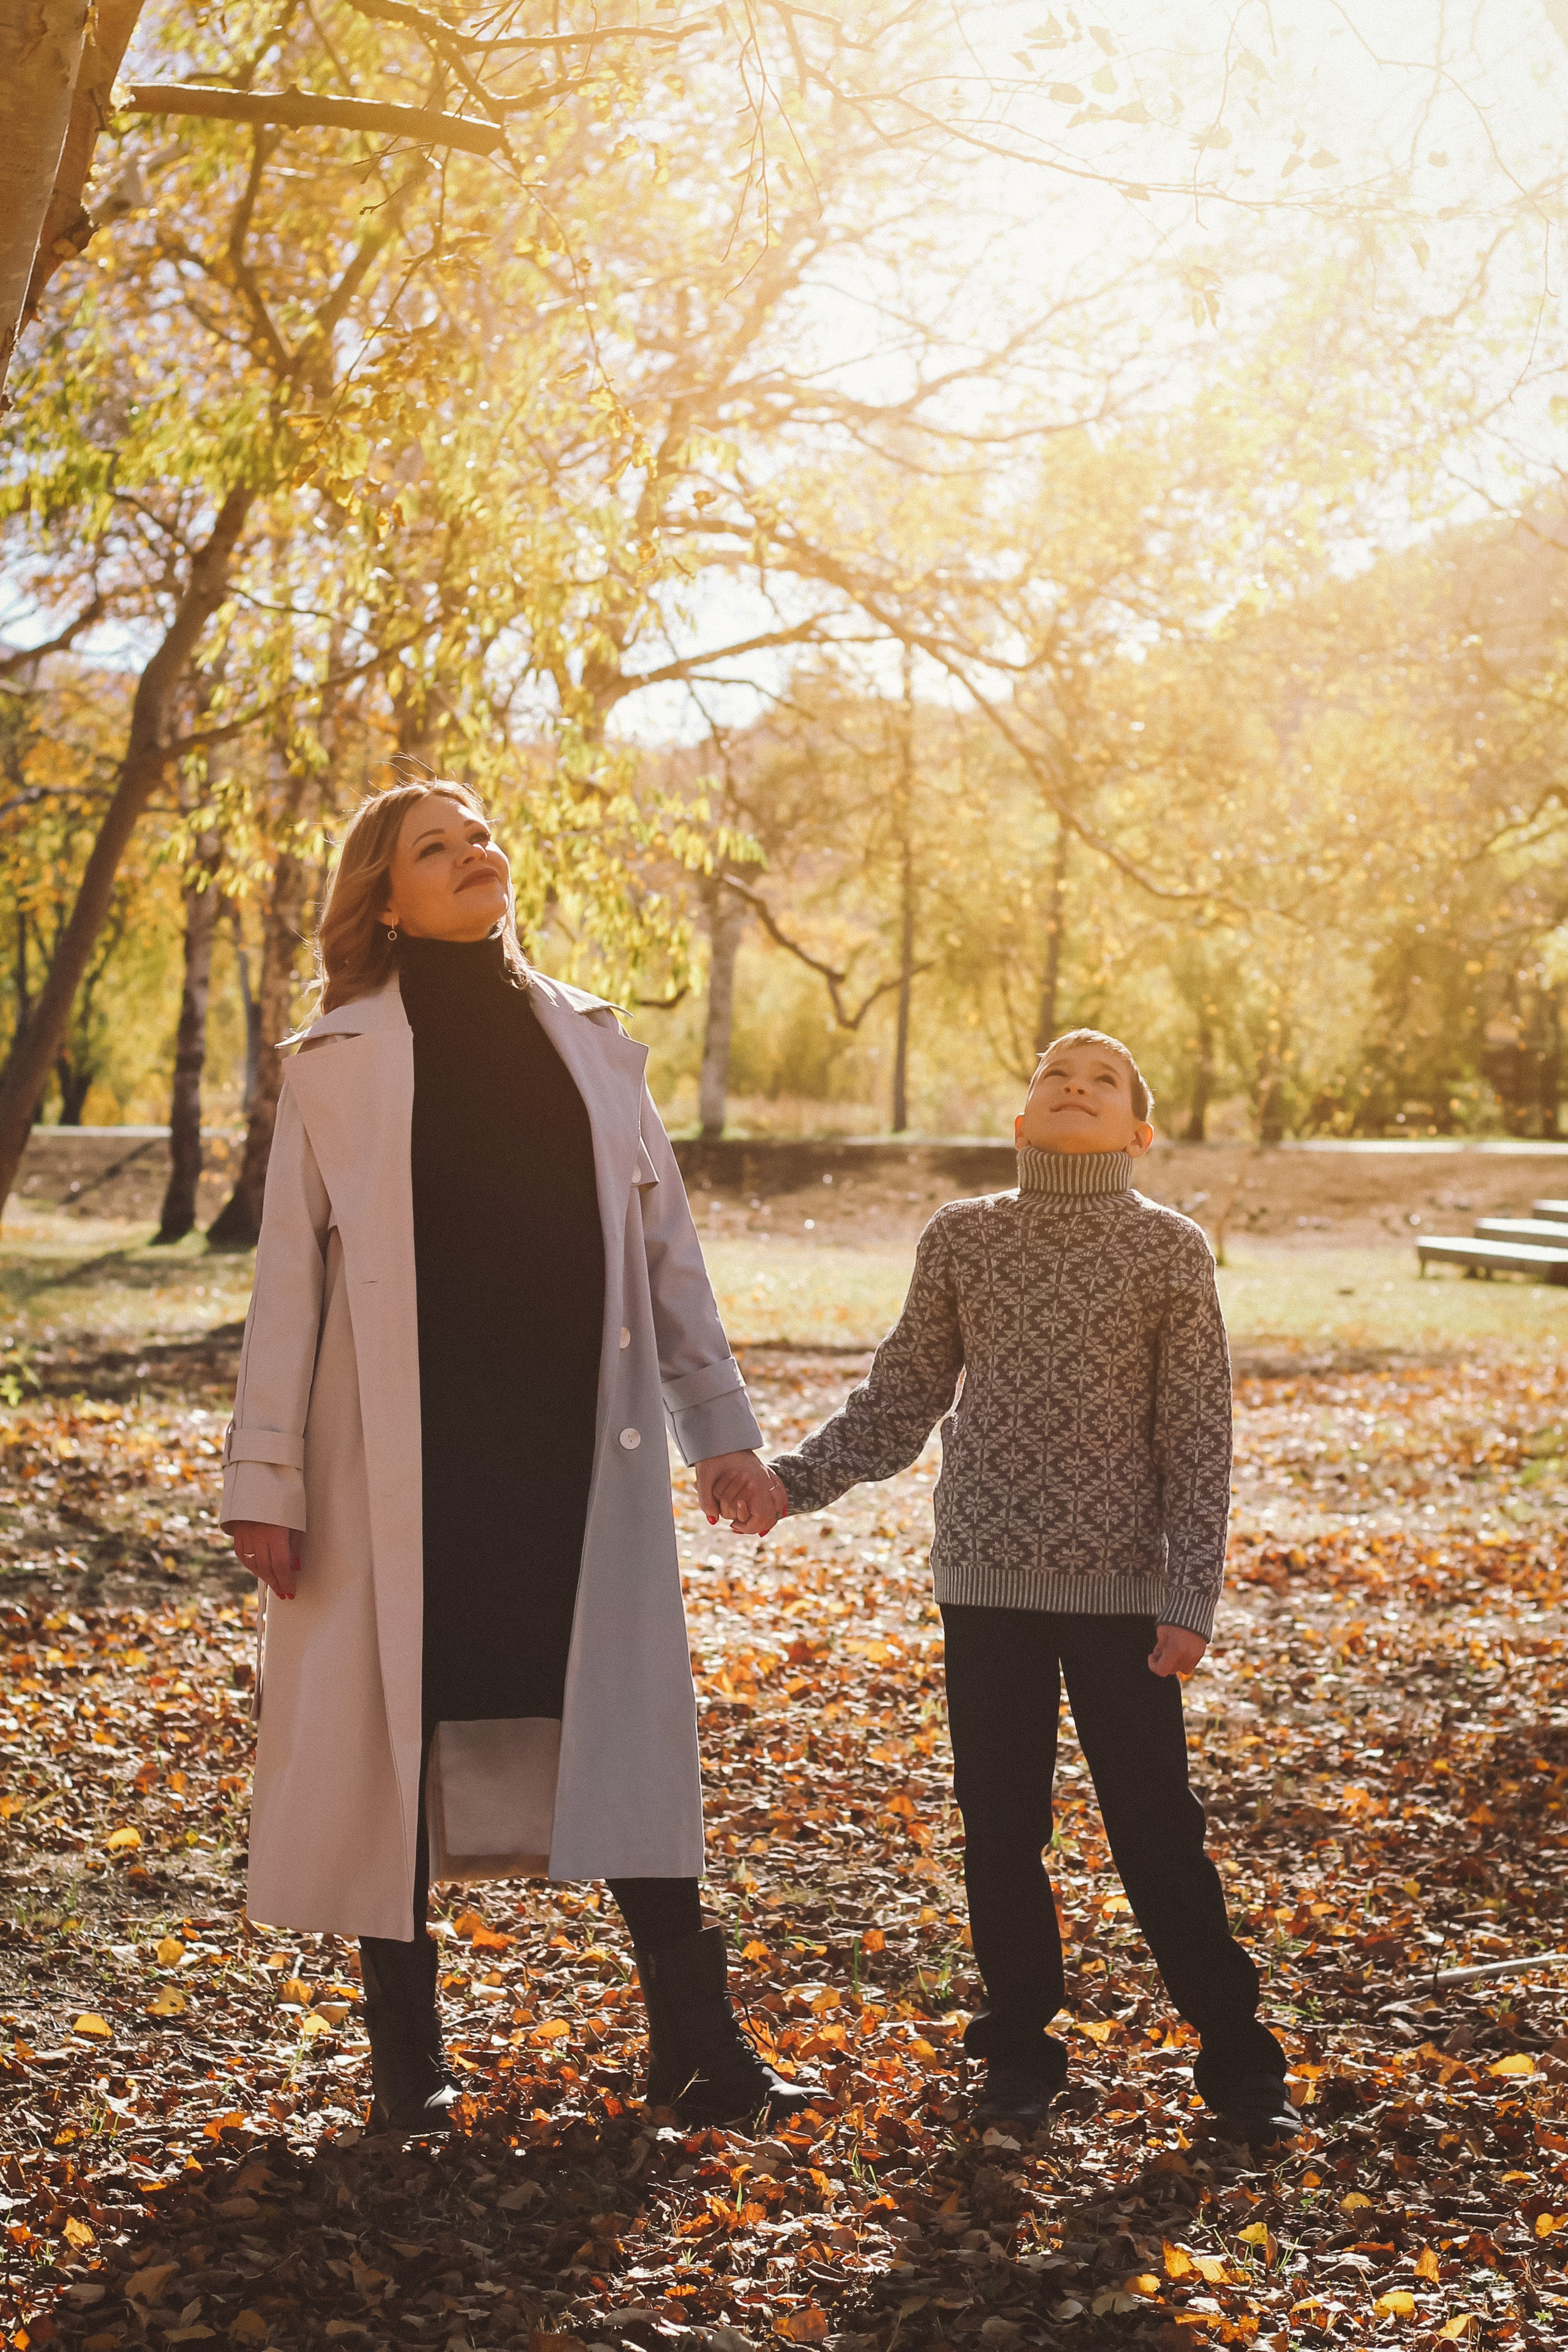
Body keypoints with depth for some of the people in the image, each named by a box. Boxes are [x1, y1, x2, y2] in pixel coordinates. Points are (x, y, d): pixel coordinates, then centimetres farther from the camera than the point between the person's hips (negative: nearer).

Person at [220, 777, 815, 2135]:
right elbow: (290, 1276, 1)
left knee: (631, 1730, 2)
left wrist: (720, 1418, 9)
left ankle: (698, 2050, 10)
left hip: (584, 1446, 2)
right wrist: (265, 1478, -4)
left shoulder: (590, 1042, 11)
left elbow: (666, 1246, 13)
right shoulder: (340, 1062, 2)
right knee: (397, 1733, 5)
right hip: (408, 1458, -2)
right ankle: (406, 2059, 19)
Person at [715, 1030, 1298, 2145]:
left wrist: (1191, 1596, -7)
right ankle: (1023, 2045, 24)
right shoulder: (961, 1238, 2)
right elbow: (899, 1402, 8)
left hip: (1121, 1583, -2)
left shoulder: (1172, 1251, -3)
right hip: (989, 1578, 2)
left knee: (1158, 1826, 2)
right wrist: (792, 1479, -5)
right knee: (1001, 1824, 9)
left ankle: (1237, 2057, 17)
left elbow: (1198, 1437, -2)